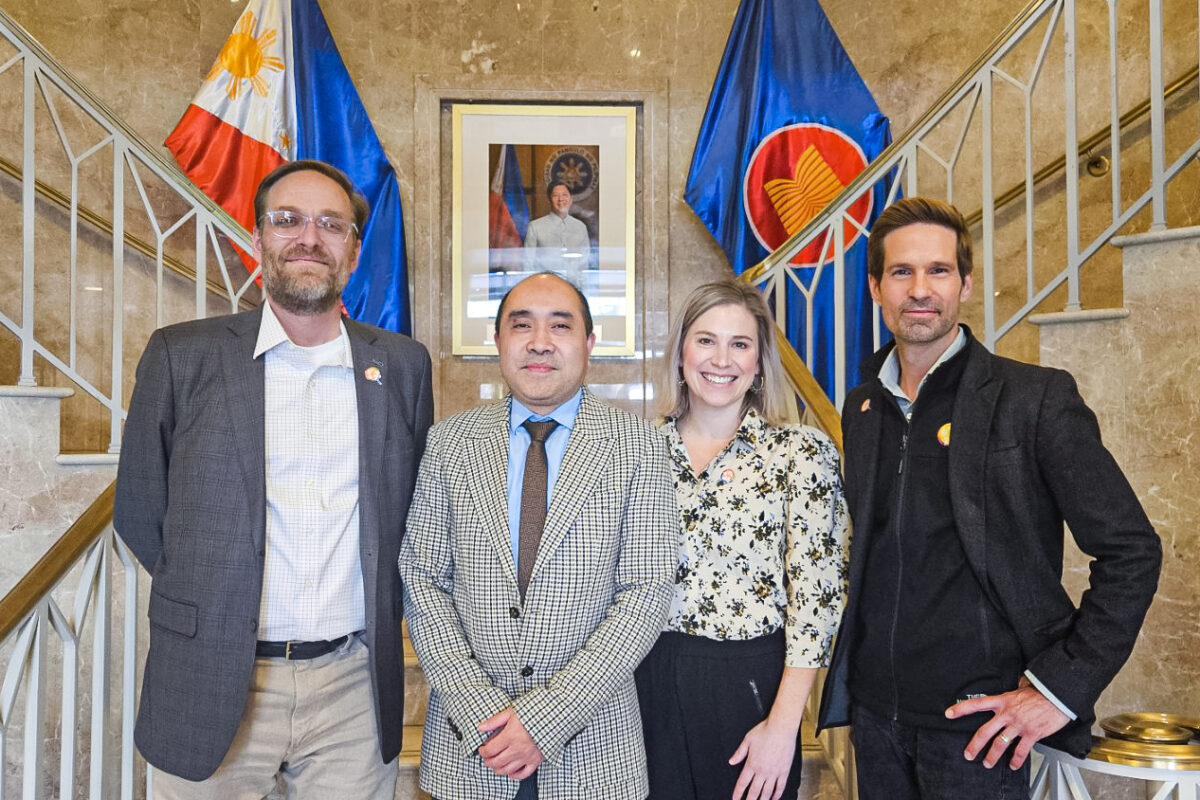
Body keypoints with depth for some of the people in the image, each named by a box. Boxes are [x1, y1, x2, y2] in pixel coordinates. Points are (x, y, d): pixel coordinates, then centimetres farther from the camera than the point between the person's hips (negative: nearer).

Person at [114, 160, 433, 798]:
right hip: (212, 689, -1)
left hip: (355, 687, 1)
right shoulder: (181, 357, 0)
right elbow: (139, 513, 6)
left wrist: (376, 616, 7)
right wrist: (205, 599, 4)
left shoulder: (402, 364, 4)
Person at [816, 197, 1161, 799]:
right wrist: (846, 669, 9)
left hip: (976, 723, -4)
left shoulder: (1036, 398, -9)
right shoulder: (860, 410, 7)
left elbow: (1131, 551, -9)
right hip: (874, 711, 5)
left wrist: (1061, 686, -13)